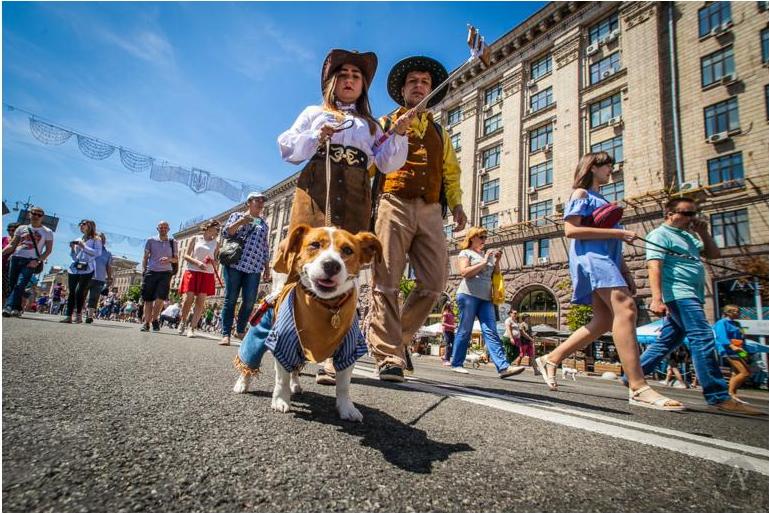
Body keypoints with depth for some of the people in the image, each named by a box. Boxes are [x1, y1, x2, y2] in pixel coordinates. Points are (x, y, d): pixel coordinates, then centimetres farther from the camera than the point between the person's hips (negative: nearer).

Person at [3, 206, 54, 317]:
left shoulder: (47, 232, 6)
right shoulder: (22, 228, 15)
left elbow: (48, 250, 1)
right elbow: (12, 245, 16)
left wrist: (38, 261, -11)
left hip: (31, 261, -4)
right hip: (16, 258, 4)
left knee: (20, 285, -17)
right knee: (12, 285, 3)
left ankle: (8, 307, -22)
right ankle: (15, 309, 9)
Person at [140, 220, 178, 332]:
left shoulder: (173, 243, 11)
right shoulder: (151, 241, 10)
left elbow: (176, 259, 10)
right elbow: (145, 257, 11)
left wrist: (169, 259, -11)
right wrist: (143, 270, 1)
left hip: (165, 273, 0)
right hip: (151, 272, 1)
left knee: (160, 298, -14)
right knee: (148, 299, 2)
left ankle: (154, 320, 4)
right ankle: (146, 322, 11)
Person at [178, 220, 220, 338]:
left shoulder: (216, 243, 13)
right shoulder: (196, 239, 8)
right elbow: (186, 255, 5)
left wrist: (213, 262, -10)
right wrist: (197, 262, -12)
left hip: (207, 274, 2)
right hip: (192, 271, -1)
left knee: (201, 301, -7)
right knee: (189, 298, -6)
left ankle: (192, 327, -3)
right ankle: (183, 322, 17)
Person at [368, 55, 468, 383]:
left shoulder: (440, 133, 29)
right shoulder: (385, 123, 20)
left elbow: (450, 172, 23)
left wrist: (456, 204, 9)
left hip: (430, 211, 4)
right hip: (394, 205, -3)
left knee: (435, 283, -4)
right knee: (387, 283, -11)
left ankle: (398, 338, 15)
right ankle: (389, 358, -7)